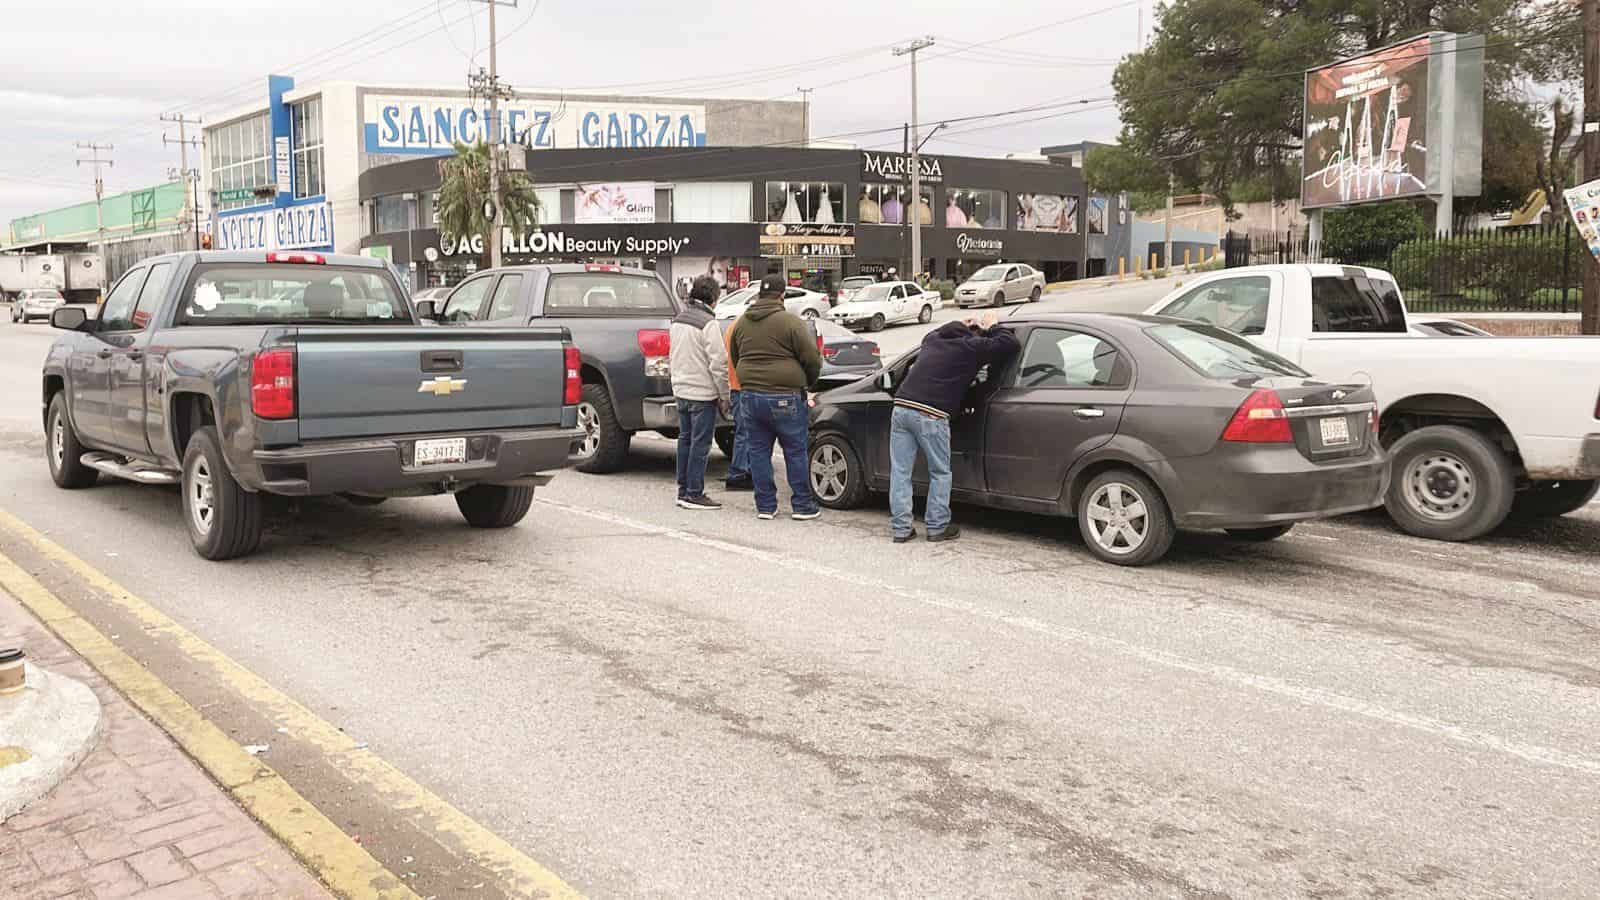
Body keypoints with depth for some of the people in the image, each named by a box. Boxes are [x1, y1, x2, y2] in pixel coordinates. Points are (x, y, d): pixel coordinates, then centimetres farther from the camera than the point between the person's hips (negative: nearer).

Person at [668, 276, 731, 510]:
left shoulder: (677, 321, 10)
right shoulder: (708, 323, -16)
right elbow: (718, 363, -17)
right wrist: (724, 396, -9)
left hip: (680, 391, 8)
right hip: (703, 394, -8)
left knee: (685, 440, 14)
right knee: (700, 444, -2)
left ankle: (683, 491, 20)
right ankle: (694, 494, 1)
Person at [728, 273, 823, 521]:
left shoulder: (742, 322, 8)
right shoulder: (790, 322, -11)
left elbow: (734, 359, 17)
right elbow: (812, 359, -10)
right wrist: (809, 381, 9)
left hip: (749, 395, 5)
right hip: (784, 398, -5)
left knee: (759, 451, 12)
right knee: (796, 451, 5)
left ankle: (765, 505, 14)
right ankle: (802, 505, 9)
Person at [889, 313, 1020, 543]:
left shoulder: (933, 339, 24)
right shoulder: (971, 346, 6)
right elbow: (1009, 344, 8)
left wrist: (961, 326, 49)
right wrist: (992, 328, 22)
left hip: (902, 406, 6)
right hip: (930, 415, -6)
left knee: (900, 471, 7)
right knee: (940, 473, 9)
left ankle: (901, 528, 10)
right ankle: (937, 527, 13)